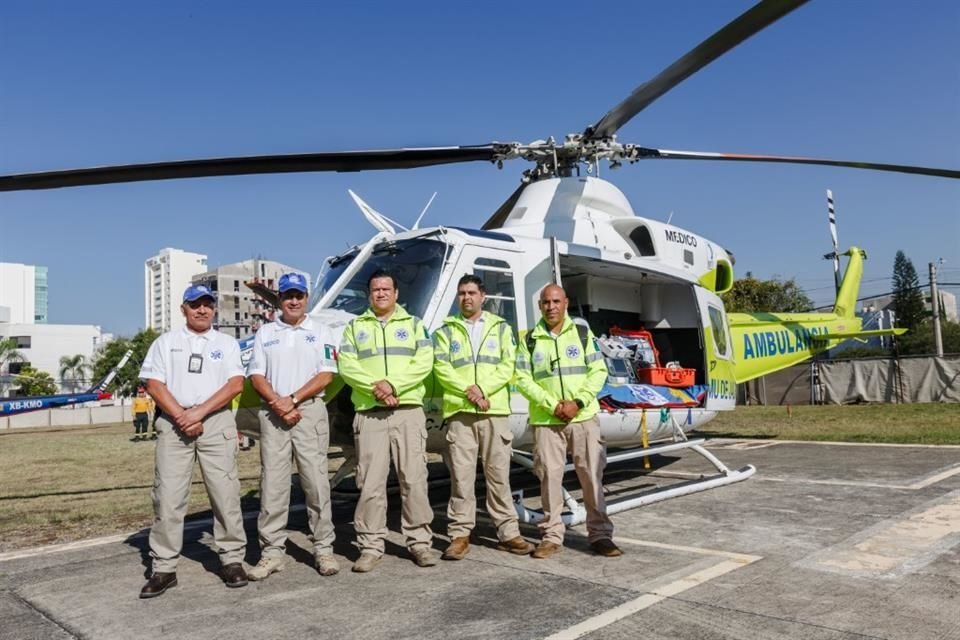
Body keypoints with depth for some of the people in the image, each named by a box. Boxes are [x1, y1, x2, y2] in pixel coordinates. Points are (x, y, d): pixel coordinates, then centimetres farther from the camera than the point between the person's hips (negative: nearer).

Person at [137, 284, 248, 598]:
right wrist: (181, 416, -10)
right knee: (167, 496, 0)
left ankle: (232, 559, 8)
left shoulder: (227, 343, 11)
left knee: (225, 493, -2)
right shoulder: (166, 342, 13)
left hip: (216, 422, 0)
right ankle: (164, 568, 8)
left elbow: (235, 384, -1)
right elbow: (154, 384, 3)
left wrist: (200, 411, -12)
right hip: (174, 423, 1)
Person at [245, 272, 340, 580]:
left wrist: (293, 399, -12)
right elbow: (256, 375, 6)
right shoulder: (265, 333, 13)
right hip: (272, 413, 2)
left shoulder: (320, 332, 7)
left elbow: (326, 374, -2)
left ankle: (323, 548, 7)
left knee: (316, 480, -1)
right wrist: (277, 403, -10)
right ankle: (272, 551, 10)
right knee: (272, 483, 3)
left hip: (310, 411, -2)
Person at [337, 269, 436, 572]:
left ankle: (420, 541, 11)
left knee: (414, 479, 1)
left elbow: (424, 362, -2)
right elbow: (346, 366, 2)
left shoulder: (413, 324, 12)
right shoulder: (355, 327, 15)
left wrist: (393, 385, -15)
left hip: (409, 411, 0)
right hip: (369, 413, 1)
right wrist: (374, 387, -14)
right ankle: (371, 547, 9)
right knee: (370, 483, 0)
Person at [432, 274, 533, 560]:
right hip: (459, 411, 0)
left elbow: (508, 366, 2)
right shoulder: (446, 330, 12)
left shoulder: (501, 328, 13)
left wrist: (483, 389, -12)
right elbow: (441, 368, 1)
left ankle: (508, 532, 12)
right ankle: (460, 534, 8)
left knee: (499, 474, 5)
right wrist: (468, 391, -12)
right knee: (461, 475, 0)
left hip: (495, 410, 0)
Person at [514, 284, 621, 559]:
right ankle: (551, 535, 14)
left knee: (592, 476, 2)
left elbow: (598, 371, 2)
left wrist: (577, 402, -11)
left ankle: (600, 534, 13)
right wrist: (552, 405, -11)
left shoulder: (582, 334, 7)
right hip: (546, 420, 0)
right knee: (549, 476, 3)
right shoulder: (530, 340, 6)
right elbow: (523, 379, -1)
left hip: (584, 416, 0)